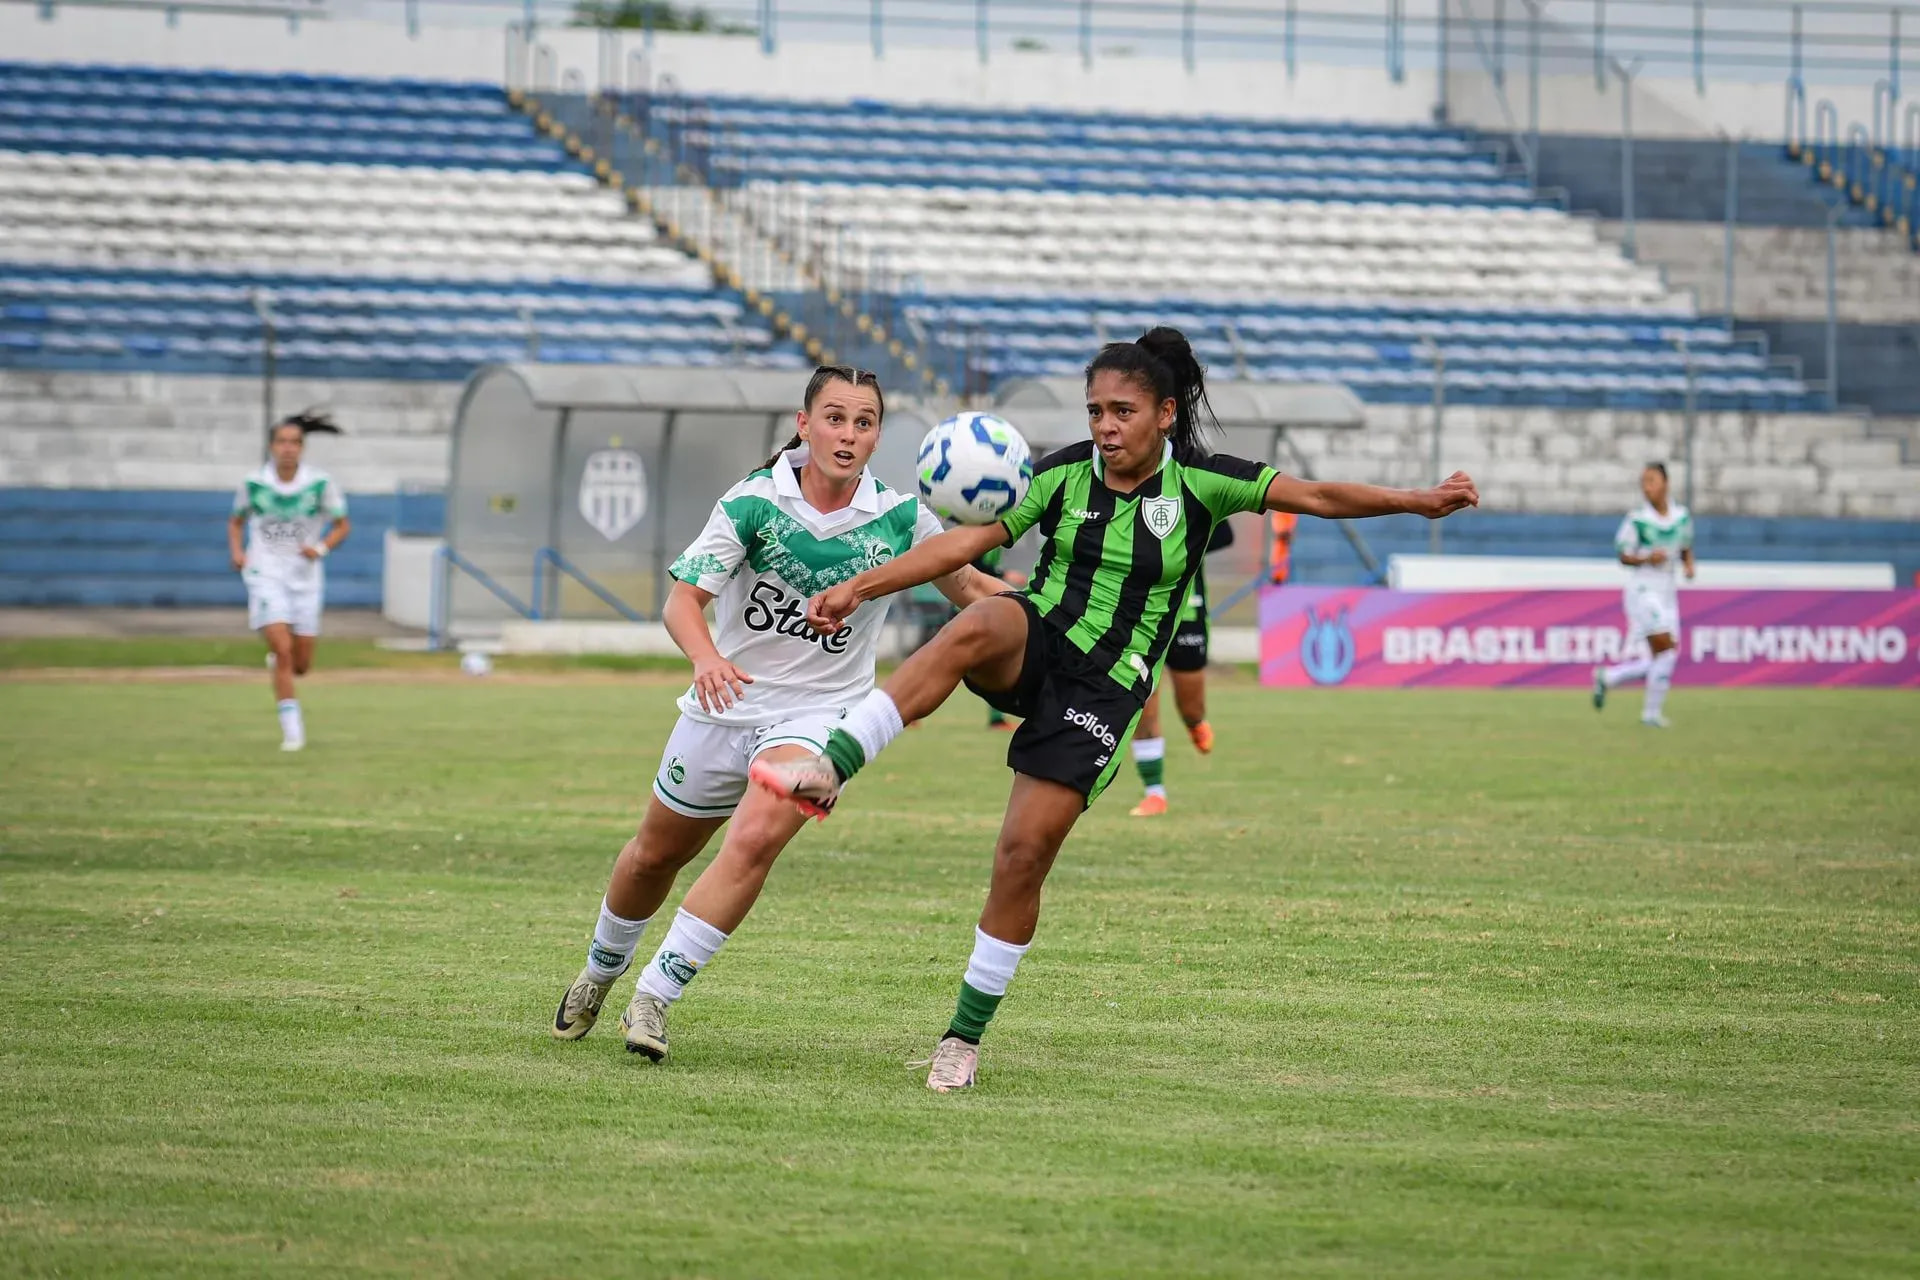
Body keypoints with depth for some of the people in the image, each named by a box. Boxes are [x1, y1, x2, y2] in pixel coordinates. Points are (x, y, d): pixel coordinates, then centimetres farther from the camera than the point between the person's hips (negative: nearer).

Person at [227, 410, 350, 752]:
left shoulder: (320, 484, -5)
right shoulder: (253, 484, -3)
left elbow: (342, 525, 3)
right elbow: (236, 522, 13)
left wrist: (321, 548, -15)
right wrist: (236, 551, -6)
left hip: (306, 579, 2)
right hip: (265, 575, -2)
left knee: (300, 665, 7)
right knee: (283, 650, -19)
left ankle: (275, 658, 44)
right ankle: (292, 728, -11)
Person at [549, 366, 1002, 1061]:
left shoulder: (900, 518, -8)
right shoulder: (754, 501, -13)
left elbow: (964, 585, 4)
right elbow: (683, 598, -19)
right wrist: (705, 657, -41)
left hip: (819, 714, -1)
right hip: (728, 701, 1)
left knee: (755, 838, -27)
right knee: (655, 854, 16)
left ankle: (653, 997, -19)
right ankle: (600, 973, 46)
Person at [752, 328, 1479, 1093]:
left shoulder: (1198, 484, -5)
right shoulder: (1064, 474, -2)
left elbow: (1317, 498, -10)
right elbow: (967, 541, -4)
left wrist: (1417, 501, -21)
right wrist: (860, 587, -12)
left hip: (1104, 692, -1)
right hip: (1034, 647, 1)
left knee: (1024, 852, -9)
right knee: (976, 627, -35)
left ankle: (966, 1036, 7)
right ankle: (826, 773, -45)